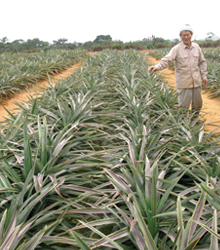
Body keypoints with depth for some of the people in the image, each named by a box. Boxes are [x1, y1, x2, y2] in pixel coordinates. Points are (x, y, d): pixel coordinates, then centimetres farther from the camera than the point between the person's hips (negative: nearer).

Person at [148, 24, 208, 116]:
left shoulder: (196, 47, 7)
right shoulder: (177, 49, -7)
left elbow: (202, 62, 14)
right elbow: (167, 60, -19)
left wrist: (204, 76, 11)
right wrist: (157, 66, -37)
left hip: (196, 81, 5)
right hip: (184, 82, -4)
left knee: (198, 103, 13)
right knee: (183, 104, 0)